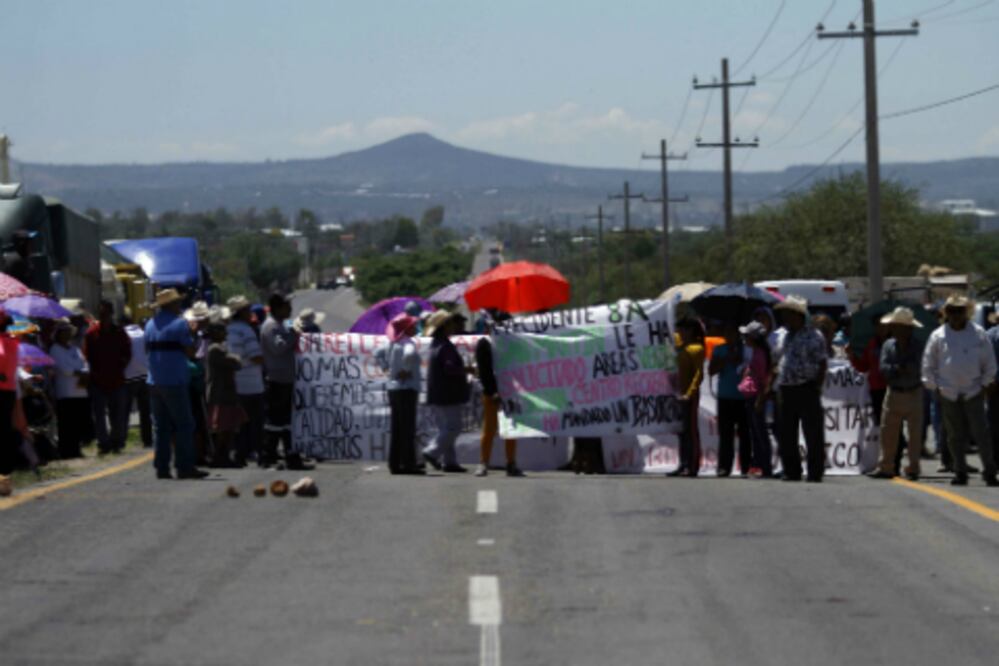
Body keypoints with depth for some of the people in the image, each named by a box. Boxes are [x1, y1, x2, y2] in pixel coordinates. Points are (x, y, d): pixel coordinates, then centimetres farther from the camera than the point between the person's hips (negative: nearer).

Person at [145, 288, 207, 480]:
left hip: (154, 383, 7)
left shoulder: (150, 324, 11)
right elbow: (190, 351, -9)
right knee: (184, 425, -2)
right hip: (174, 382, -7)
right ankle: (184, 467, -6)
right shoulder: (179, 324, -10)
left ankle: (161, 467, 6)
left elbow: (148, 351, 15)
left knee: (160, 426, 8)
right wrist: (192, 336, 5)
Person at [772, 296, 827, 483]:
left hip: (806, 390, -7)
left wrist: (817, 387, -14)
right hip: (786, 390, 7)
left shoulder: (813, 337, -5)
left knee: (813, 433, -4)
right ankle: (792, 471, 16)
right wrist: (776, 384, 11)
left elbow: (822, 364, -8)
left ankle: (815, 472, -2)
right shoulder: (785, 337, 17)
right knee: (786, 434, 8)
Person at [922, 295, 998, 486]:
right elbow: (928, 364, 9)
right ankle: (960, 472, 12)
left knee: (980, 433, -5)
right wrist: (934, 386, 3)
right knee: (955, 436, 6)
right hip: (948, 394, 1)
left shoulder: (978, 334, 1)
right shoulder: (938, 336, 3)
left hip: (974, 392, -1)